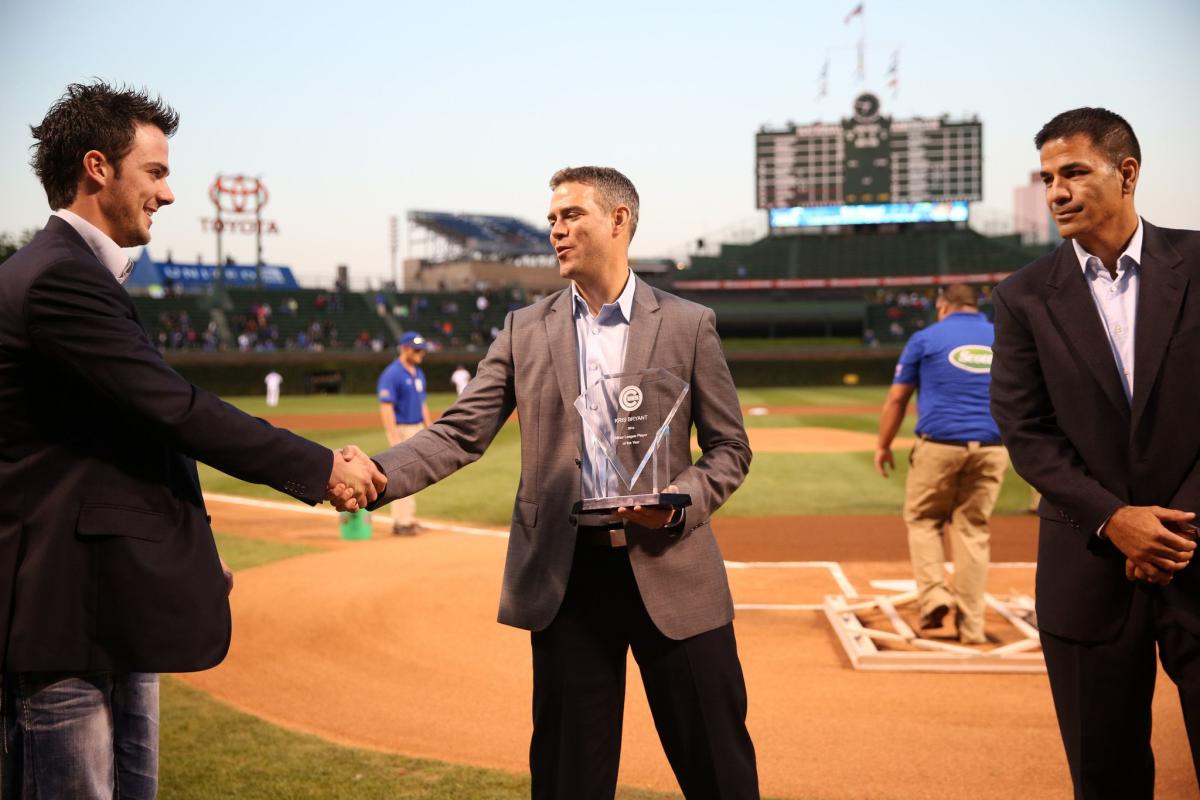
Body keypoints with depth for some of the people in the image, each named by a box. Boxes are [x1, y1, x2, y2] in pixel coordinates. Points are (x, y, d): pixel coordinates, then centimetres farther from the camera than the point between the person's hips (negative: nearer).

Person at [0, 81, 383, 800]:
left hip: (114, 607, 11)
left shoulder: (72, 274, 16)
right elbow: (178, 411, -20)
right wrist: (323, 469, -12)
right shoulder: (60, 280, -17)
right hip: (73, 612, -11)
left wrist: (186, 560, 19)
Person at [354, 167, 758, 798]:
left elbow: (730, 448, 5)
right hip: (566, 575, 1)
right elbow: (461, 433, -1)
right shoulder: (526, 329, 7)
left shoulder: (687, 324, 2)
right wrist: (379, 474, -18)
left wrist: (680, 502, -15)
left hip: (671, 573, -1)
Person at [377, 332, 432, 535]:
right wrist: (394, 438, -25)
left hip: (418, 429, 9)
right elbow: (386, 407, -19)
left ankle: (408, 519, 20)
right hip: (401, 429, -9)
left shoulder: (419, 373, 13)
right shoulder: (392, 374, -14)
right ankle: (401, 522, -3)